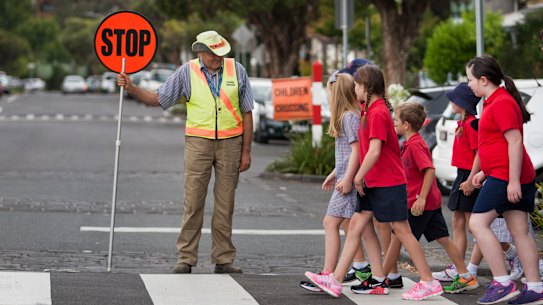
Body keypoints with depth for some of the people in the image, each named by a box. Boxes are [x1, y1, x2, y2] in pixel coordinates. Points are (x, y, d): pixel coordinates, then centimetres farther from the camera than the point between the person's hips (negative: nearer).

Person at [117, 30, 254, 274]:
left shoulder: (236, 70, 1)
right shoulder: (187, 72, 0)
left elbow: (246, 113, 4)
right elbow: (158, 99, 5)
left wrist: (246, 151, 1)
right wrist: (131, 88, -11)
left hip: (230, 143, 1)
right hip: (198, 142, -1)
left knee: (225, 204, 4)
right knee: (193, 202, -3)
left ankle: (223, 259, 11)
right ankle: (186, 258, 2)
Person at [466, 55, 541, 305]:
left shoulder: (501, 103, -14)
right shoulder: (495, 101, 18)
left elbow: (515, 142, -20)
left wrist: (513, 180, -23)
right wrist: (484, 172, 25)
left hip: (505, 176, -10)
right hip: (503, 175, 10)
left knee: (477, 223, -11)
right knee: (520, 232, 8)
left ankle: (503, 283, -13)